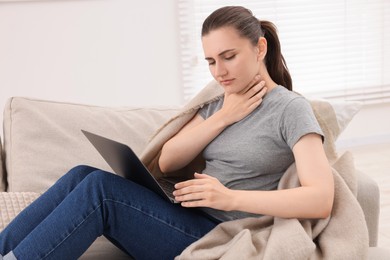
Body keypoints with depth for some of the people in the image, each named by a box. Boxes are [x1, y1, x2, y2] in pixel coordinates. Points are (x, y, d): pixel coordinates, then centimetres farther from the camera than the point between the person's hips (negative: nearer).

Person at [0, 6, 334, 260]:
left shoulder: (291, 108, -5)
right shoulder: (219, 102, 15)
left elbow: (322, 199, -18)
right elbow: (167, 162, 5)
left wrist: (231, 198, -24)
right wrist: (224, 117, -4)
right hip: (188, 223, 7)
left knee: (99, 188, -23)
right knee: (82, 176, -13)